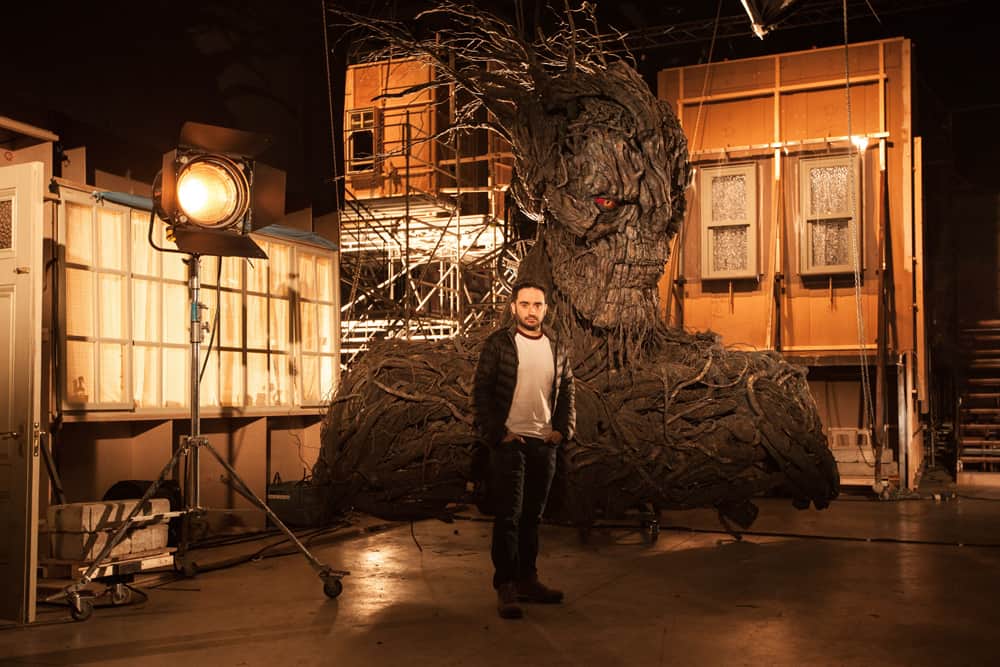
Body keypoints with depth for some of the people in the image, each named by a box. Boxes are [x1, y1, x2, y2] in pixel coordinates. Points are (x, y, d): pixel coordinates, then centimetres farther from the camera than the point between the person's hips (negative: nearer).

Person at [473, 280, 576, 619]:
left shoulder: (557, 350, 11)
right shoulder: (498, 344, -3)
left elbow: (567, 394, 17)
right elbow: (481, 391, -6)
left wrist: (563, 429, 2)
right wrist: (496, 433, -12)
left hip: (544, 444, 5)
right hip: (509, 442, -5)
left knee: (532, 516, 12)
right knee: (508, 516, -5)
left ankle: (527, 580, 22)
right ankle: (506, 588, 0)